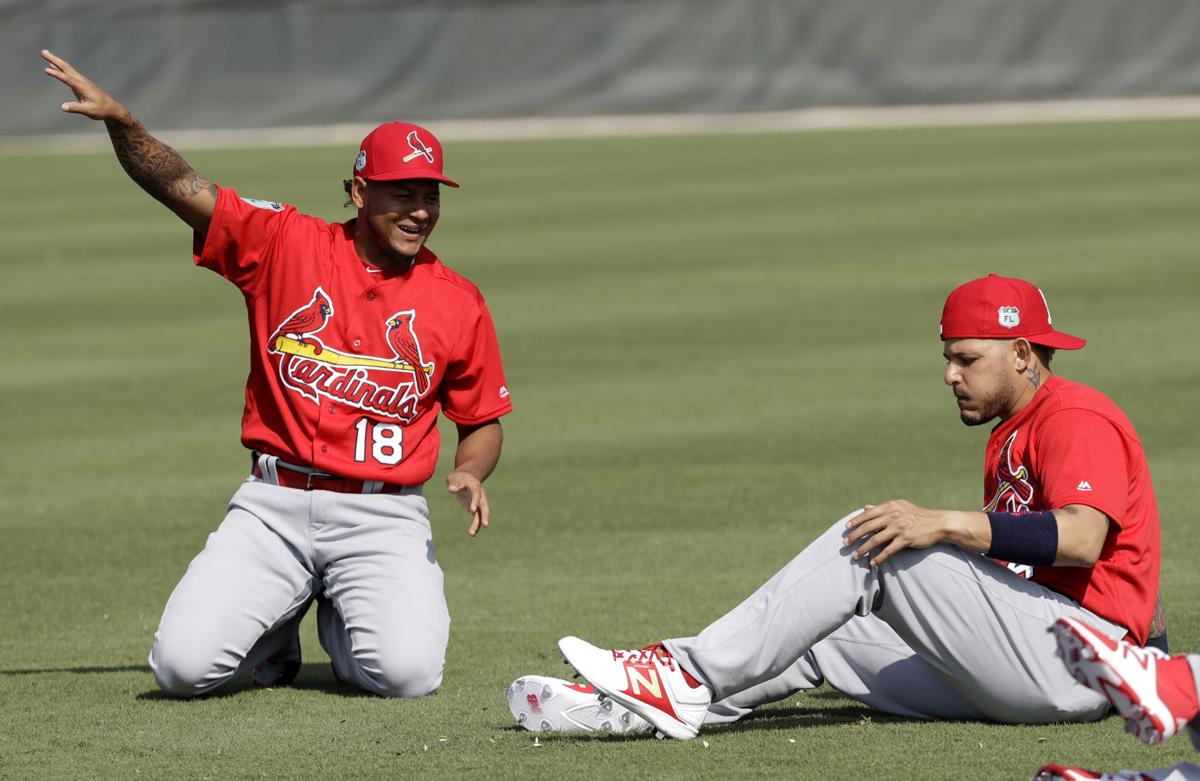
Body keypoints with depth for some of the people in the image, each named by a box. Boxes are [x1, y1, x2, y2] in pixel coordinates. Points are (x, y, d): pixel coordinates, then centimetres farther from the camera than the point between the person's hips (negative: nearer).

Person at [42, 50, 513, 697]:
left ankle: (342, 621, 14)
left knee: (407, 671, -25)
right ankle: (278, 625, 19)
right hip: (273, 508, 0)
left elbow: (482, 420, 14)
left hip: (383, 517, 0)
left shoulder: (457, 302, 5)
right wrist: (120, 121, -22)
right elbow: (181, 187, -5)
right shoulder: (286, 245, 2)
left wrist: (470, 476, -8)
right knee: (182, 666, -18)